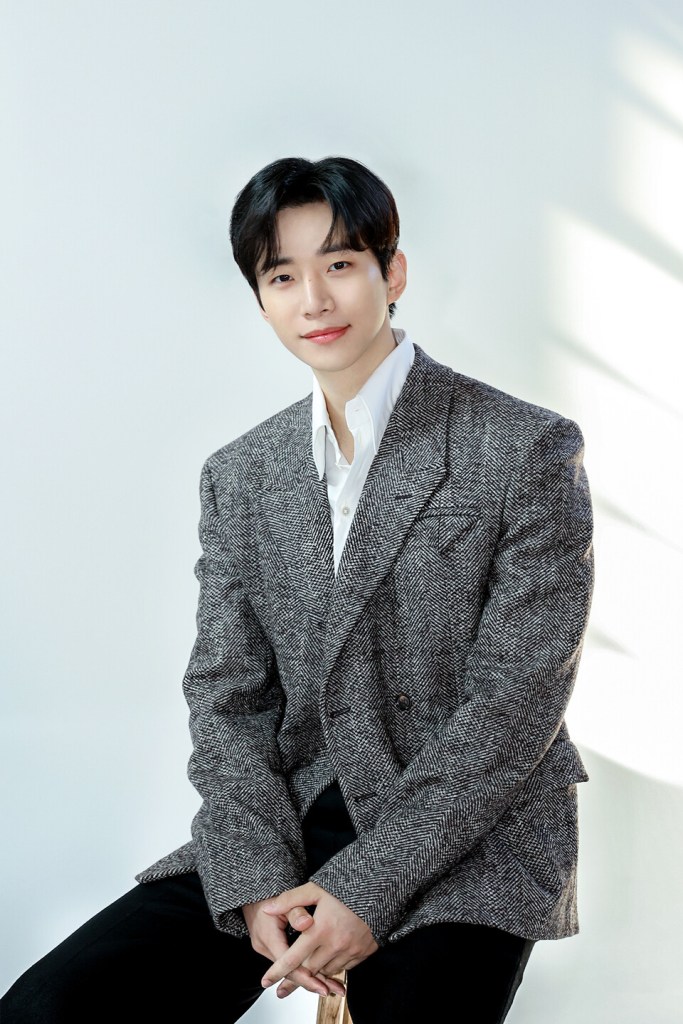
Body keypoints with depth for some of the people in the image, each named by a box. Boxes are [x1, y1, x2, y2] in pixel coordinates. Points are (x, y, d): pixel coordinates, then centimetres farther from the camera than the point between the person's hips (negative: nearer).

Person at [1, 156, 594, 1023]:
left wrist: (368, 887, -15)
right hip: (283, 827, 4)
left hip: (471, 839, -4)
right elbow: (226, 696, 7)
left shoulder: (526, 450, -5)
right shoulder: (237, 478, 10)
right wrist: (256, 884, -10)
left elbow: (515, 700, -10)